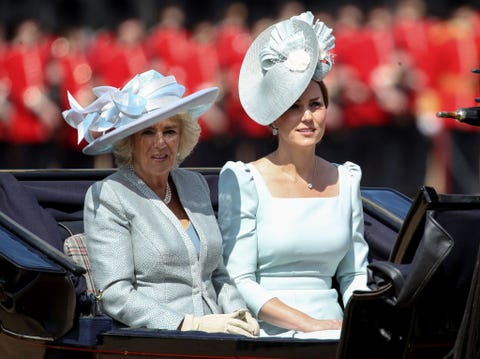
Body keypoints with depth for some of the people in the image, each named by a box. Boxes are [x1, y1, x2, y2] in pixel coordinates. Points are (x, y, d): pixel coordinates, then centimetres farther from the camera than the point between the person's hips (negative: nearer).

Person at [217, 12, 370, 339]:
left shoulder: (345, 180, 15)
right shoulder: (244, 180, 0)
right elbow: (240, 282, -5)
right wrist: (309, 324, -15)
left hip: (333, 331, 5)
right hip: (271, 336, -5)